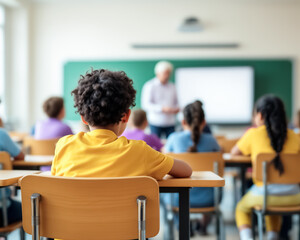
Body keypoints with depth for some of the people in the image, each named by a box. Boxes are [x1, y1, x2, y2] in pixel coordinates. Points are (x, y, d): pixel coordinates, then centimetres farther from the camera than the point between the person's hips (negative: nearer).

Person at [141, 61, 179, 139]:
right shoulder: (150, 86, -1)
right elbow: (146, 104, -10)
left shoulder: (172, 86, 15)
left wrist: (176, 109, -1)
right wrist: (162, 109, -20)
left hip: (170, 123, 4)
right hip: (156, 123, -4)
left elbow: (175, 102, 24)